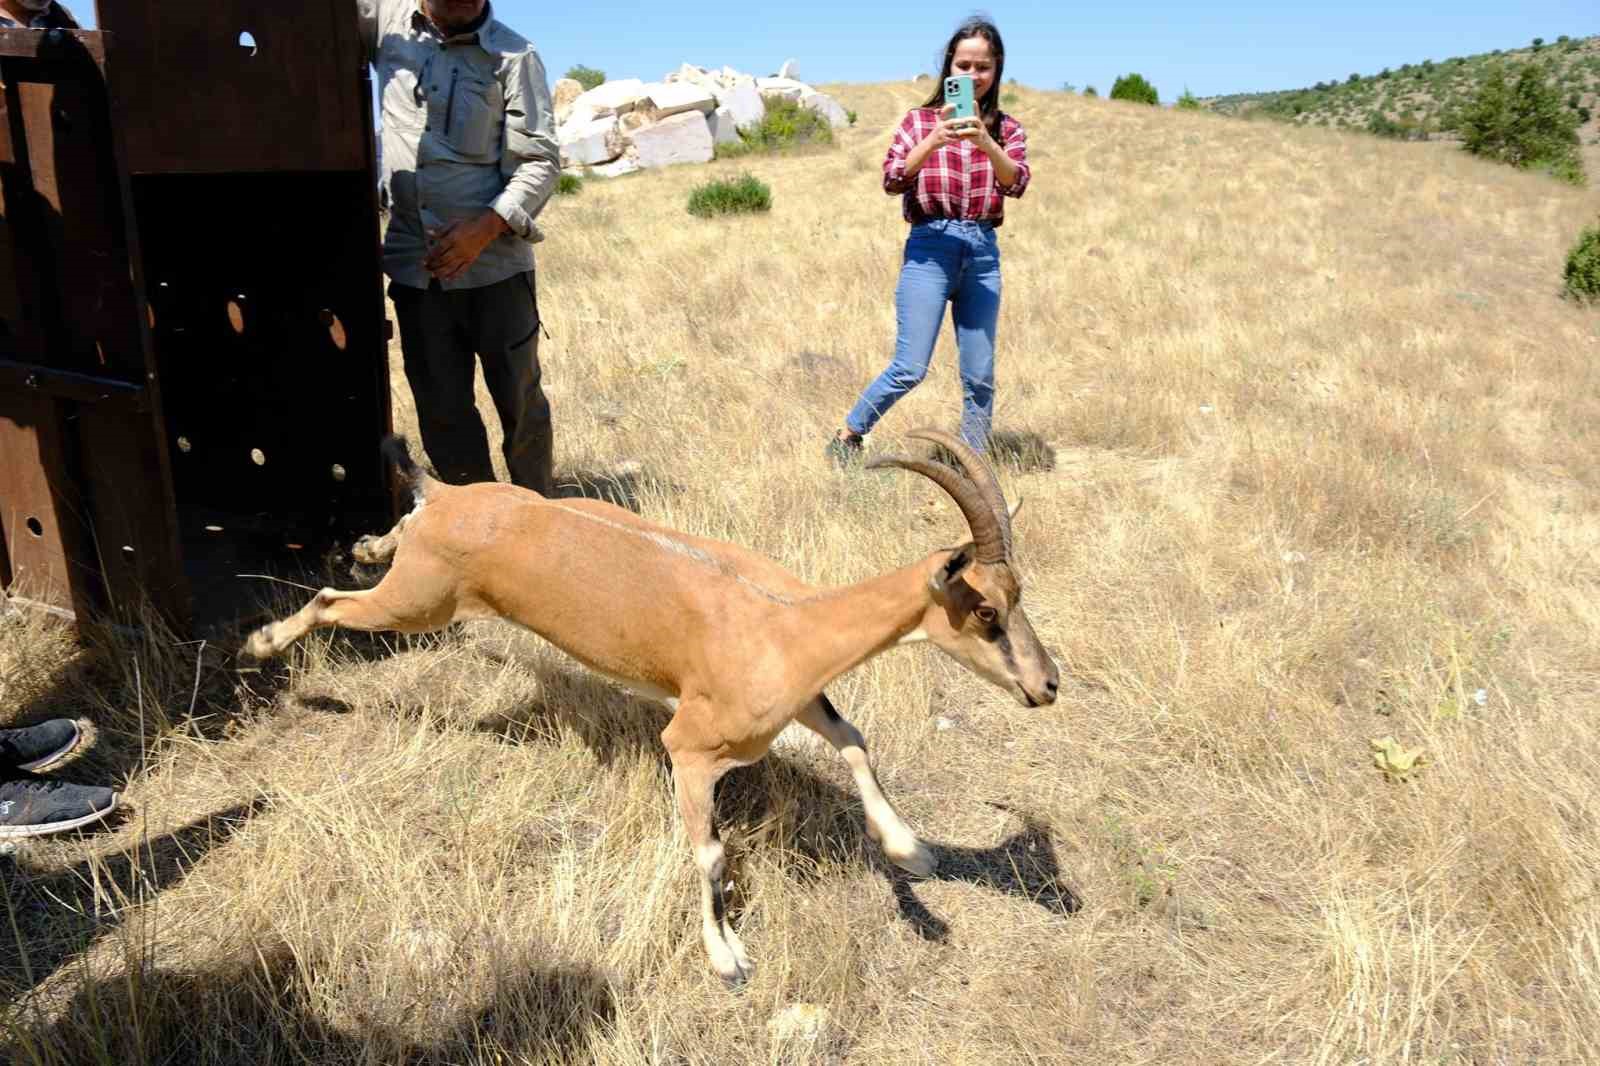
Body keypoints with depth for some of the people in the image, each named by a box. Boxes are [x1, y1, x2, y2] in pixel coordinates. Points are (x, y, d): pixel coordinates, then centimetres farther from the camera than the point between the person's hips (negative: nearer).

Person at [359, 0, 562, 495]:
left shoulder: (513, 57, -3)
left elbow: (541, 161, -8)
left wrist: (486, 227, -21)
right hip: (413, 264, 3)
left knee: (519, 400, 7)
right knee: (441, 408, 8)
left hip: (495, 264, -3)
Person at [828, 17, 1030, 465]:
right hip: (930, 247, -3)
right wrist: (933, 141, -20)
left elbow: (1016, 184, -7)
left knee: (980, 375, 3)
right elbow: (892, 181, -6)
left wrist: (986, 144, -24)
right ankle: (847, 436, 11)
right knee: (910, 369, -9)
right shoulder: (919, 121, 7)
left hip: (983, 251, 3)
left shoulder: (1007, 130, 11)